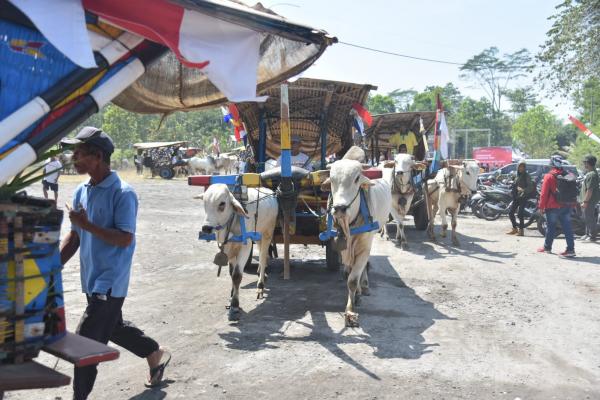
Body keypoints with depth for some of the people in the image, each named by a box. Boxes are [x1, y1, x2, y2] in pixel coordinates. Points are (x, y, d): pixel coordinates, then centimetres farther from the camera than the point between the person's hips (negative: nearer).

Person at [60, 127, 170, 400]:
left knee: (87, 341, -6)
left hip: (110, 281, -9)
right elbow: (74, 236, 12)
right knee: (113, 327, 24)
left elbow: (125, 239, -22)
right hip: (91, 278, 9)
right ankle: (155, 354, 44)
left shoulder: (122, 193, -17)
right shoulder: (81, 191, 6)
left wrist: (87, 224, -25)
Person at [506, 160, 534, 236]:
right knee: (510, 212, 7)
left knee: (520, 214, -11)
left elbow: (531, 187, -17)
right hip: (516, 197, 7)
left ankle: (521, 230, -3)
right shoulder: (517, 176, 14)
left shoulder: (526, 176, -7)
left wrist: (523, 190, -32)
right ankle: (514, 229, 20)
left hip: (523, 197, -7)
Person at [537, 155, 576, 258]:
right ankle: (570, 249, 0)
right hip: (566, 206, 4)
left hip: (553, 207, -4)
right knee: (567, 227, 3)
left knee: (550, 227, 8)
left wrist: (541, 206, -4)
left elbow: (544, 193, -12)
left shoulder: (549, 176, -11)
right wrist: (572, 204, 19)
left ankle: (547, 247, 20)